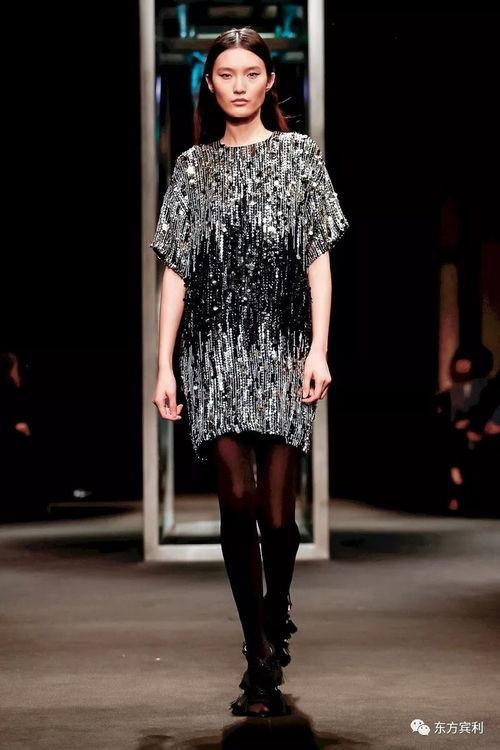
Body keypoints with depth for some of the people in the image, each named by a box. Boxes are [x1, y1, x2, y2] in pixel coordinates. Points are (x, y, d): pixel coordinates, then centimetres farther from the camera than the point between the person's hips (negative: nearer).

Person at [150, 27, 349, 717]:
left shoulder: (299, 154, 9)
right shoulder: (193, 165, 12)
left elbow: (318, 258, 5)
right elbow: (176, 269, 10)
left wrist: (319, 349, -6)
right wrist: (164, 365, 4)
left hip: (282, 344, -1)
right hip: (216, 346, 1)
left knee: (277, 508, -4)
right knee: (237, 498, -10)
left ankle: (276, 626, 22)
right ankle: (261, 656, -1)